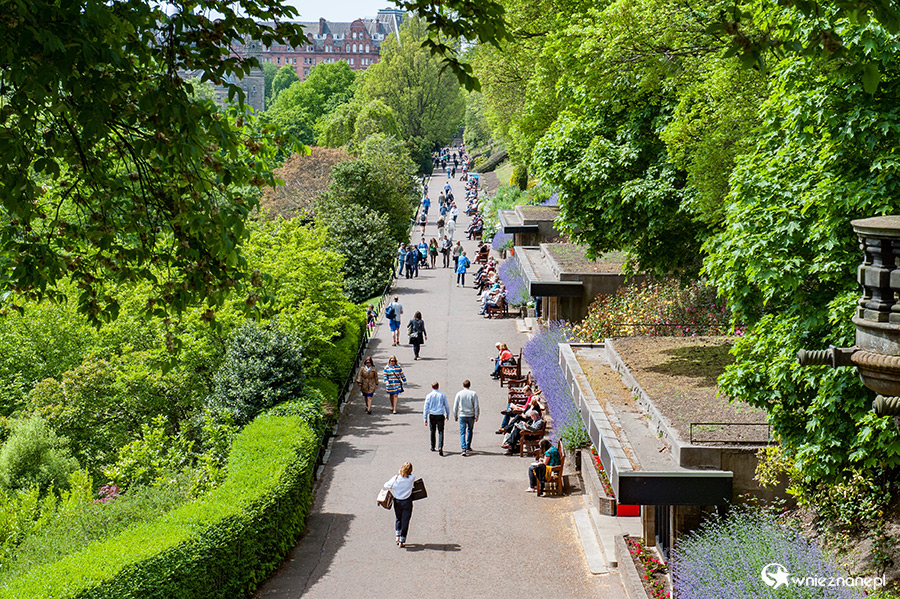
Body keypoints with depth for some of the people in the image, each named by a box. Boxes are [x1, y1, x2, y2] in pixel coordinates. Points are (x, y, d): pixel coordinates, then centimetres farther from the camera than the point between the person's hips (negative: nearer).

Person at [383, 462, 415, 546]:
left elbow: (386, 485, -5)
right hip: (407, 502, -1)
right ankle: (401, 542, 9)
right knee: (405, 521, 8)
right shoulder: (411, 478, -17)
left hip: (397, 501, 1)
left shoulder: (395, 478, -15)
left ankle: (397, 537, 23)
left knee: (398, 519, 24)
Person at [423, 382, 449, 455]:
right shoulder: (442, 395, 1)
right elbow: (447, 406, 6)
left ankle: (432, 447, 29)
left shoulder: (428, 396, -1)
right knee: (440, 432, -4)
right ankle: (440, 448, -21)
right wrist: (447, 415, 19)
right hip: (440, 416, -1)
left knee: (432, 431, 18)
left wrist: (425, 418, 0)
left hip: (432, 416, 1)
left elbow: (426, 407, -3)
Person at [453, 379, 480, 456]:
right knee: (470, 430, 22)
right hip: (471, 416, 1)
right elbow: (476, 406, -4)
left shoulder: (459, 394, -1)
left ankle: (464, 449, -12)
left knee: (462, 433, 0)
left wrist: (455, 416, 13)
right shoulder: (473, 394, -3)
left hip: (462, 416, -1)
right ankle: (468, 446, 29)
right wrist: (476, 416, 3)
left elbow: (455, 406, 3)